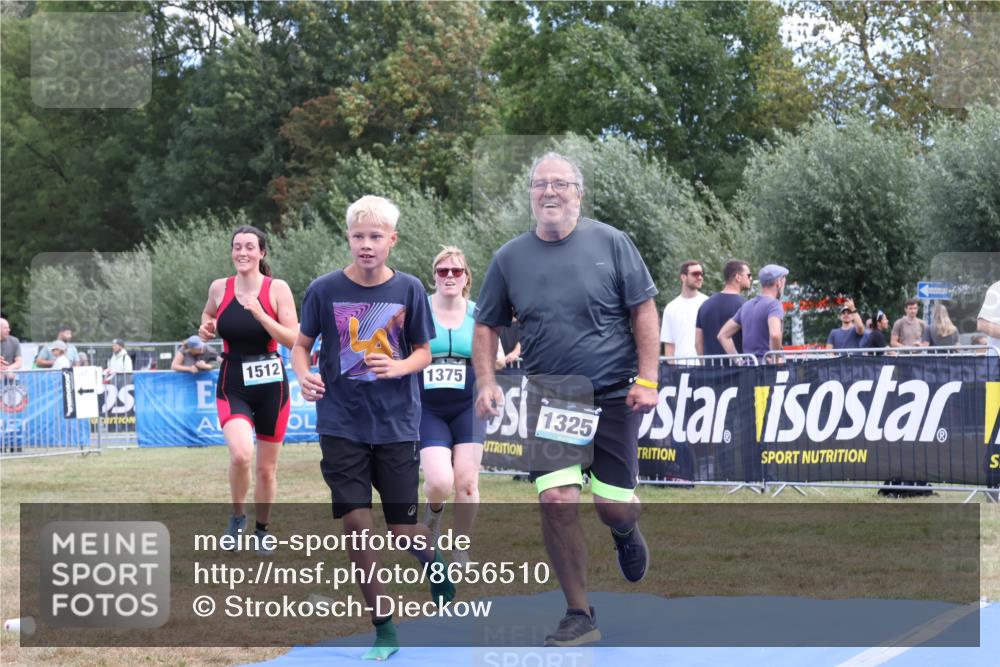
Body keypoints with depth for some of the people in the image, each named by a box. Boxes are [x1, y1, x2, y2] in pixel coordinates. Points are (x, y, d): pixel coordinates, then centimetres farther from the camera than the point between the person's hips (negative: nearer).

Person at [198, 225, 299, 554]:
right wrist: (206, 328, 0)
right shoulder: (219, 288, 0)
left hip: (271, 384, 0)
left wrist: (259, 313, -22)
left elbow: (293, 339, -13)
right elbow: (208, 315, 23)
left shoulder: (277, 289, -7)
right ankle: (237, 516, 2)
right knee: (241, 453, -25)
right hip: (233, 386, 0)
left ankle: (262, 530, 32)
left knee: (267, 468, 10)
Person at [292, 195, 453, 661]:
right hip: (342, 425, 0)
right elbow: (301, 345, 6)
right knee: (355, 524, -4)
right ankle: (383, 630, 9)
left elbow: (424, 351, 5)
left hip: (396, 425, 0)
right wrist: (304, 375, -15)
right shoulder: (325, 290, -5)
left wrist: (400, 367, -16)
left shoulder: (409, 290, -3)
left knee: (404, 529, 2)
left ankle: (432, 559, 39)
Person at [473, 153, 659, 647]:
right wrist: (487, 383, -4)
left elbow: (644, 310, -2)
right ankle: (579, 617, 0)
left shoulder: (610, 242, -2)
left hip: (613, 396, -1)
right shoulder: (510, 258, 3)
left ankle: (625, 533, 39)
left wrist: (647, 379, -10)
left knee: (614, 506, -2)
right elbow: (486, 327, 11)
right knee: (557, 499, -12)